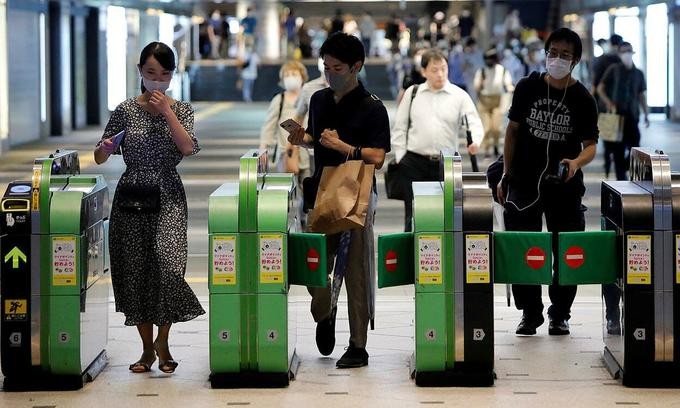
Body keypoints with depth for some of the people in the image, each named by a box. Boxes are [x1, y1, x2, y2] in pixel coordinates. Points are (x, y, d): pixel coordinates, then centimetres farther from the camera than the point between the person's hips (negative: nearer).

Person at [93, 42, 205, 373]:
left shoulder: (181, 109, 5)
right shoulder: (126, 110, 4)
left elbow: (189, 148, -12)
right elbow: (100, 157, 6)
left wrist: (166, 111, -14)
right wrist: (105, 147, -16)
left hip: (168, 198, -1)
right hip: (131, 197, 1)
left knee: (168, 262, -18)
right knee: (134, 270, 2)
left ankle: (162, 341, -1)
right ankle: (147, 348, 15)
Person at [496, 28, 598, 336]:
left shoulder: (582, 99, -3)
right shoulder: (528, 88, 1)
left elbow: (590, 144, -2)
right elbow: (513, 130, 8)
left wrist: (576, 162, -24)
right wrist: (506, 175, 5)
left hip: (564, 185, -1)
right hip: (524, 181, 1)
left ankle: (560, 314, 19)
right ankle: (530, 313, 14)